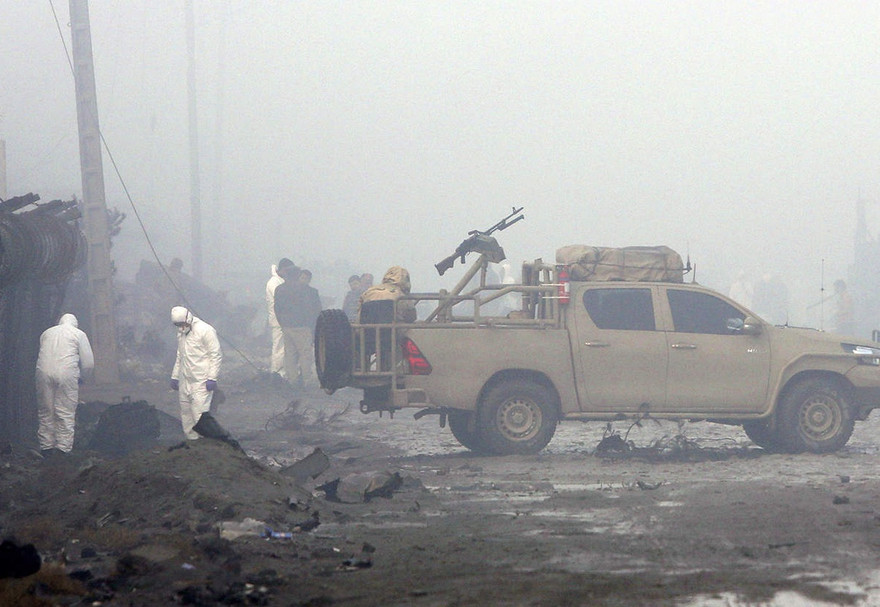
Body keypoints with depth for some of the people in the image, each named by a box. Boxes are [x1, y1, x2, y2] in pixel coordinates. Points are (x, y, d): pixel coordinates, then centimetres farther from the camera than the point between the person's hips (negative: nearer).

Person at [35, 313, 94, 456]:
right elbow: (88, 362, 6)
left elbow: (40, 355, 20)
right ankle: (63, 448, -5)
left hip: (44, 373, 3)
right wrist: (81, 377, 23)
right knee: (66, 414, 0)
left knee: (46, 413, 9)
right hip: (67, 374, -3)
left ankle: (46, 448, 9)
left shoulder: (47, 333, 22)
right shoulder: (79, 334, 12)